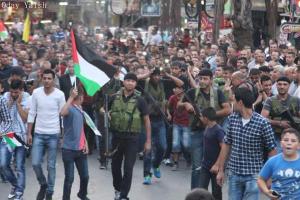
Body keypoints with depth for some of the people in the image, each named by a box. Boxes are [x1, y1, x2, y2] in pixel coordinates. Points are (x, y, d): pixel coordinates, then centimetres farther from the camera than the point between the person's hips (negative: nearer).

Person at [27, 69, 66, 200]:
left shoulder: (59, 94, -8)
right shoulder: (36, 92, -2)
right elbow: (32, 113, 3)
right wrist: (29, 133, 2)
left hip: (53, 135, -2)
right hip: (38, 134, 2)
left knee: (51, 166, 4)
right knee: (35, 163, -2)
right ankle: (43, 185, 24)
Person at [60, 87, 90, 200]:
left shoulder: (80, 110, 14)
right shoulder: (70, 108, -13)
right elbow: (62, 113, -38)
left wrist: (86, 143, 11)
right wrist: (71, 97, -34)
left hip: (81, 149, 8)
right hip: (69, 149, -8)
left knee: (85, 176, 16)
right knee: (69, 178, -1)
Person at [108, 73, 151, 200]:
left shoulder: (139, 100, -5)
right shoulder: (114, 97, 1)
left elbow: (146, 120, -1)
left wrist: (148, 141, -2)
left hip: (132, 138, -3)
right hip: (116, 136, 3)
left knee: (128, 168, -3)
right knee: (115, 165, 14)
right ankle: (117, 188, 37)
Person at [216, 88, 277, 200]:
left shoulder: (262, 123, -14)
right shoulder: (232, 119, 1)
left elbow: (272, 150, -7)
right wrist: (221, 170, 11)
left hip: (253, 175, -4)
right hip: (234, 173, 5)